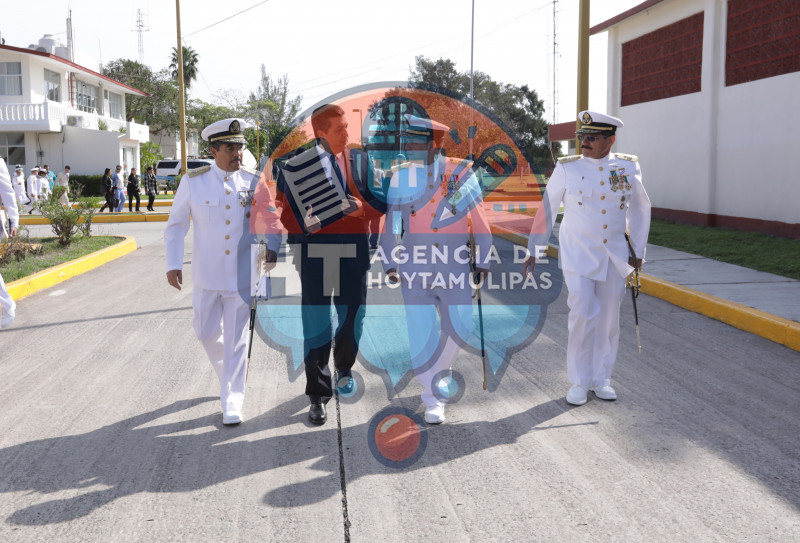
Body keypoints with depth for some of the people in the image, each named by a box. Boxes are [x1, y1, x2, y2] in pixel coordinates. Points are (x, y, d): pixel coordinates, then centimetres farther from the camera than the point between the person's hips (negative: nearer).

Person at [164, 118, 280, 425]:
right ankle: (228, 375, 42)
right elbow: (176, 225, 4)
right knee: (207, 333, 12)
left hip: (242, 275, -1)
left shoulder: (254, 183, -1)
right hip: (207, 275, 1)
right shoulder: (193, 181, -2)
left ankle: (232, 403, 11)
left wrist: (272, 248, -10)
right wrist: (173, 264, -6)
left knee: (236, 339, 2)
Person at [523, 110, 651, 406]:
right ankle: (579, 382, 7)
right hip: (578, 255, -2)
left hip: (615, 256, 3)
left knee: (608, 318, 8)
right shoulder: (567, 168, -7)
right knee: (583, 315, -9)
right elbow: (546, 209, -1)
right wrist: (534, 251, -1)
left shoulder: (628, 167, -1)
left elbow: (640, 208, 11)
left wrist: (638, 250, 10)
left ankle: (601, 380, 23)